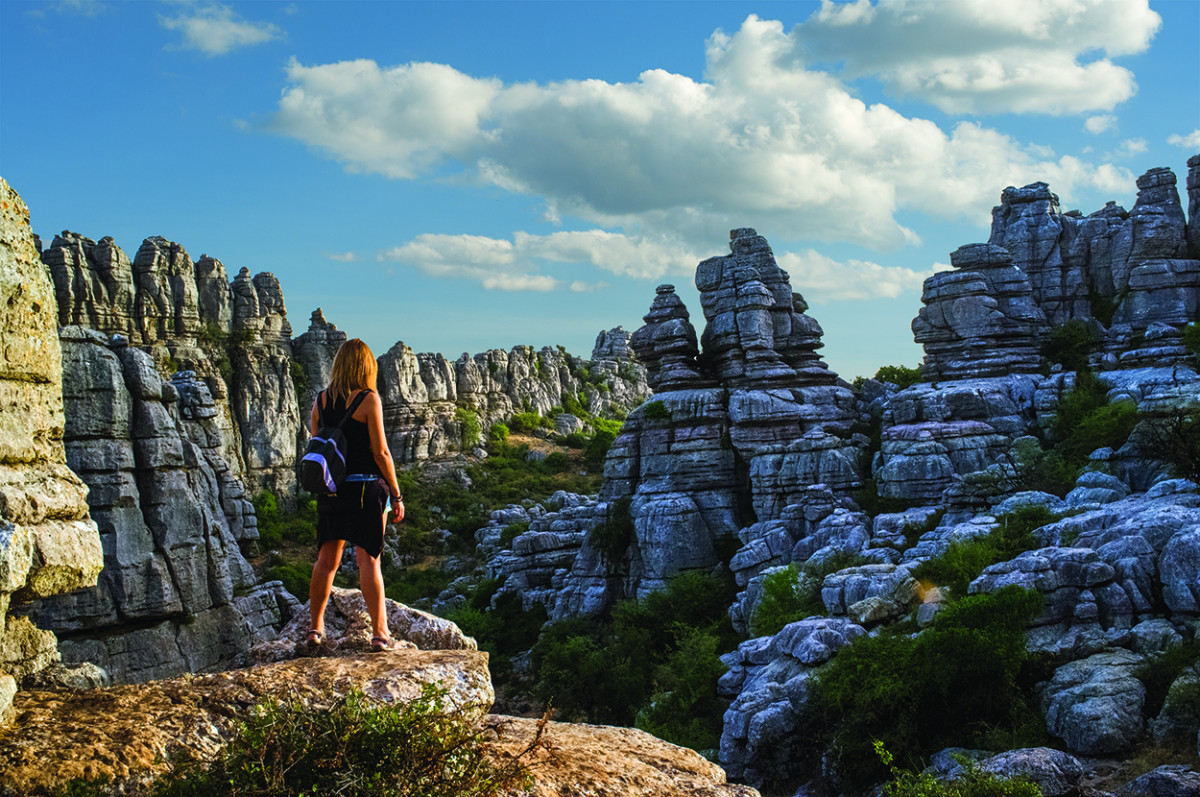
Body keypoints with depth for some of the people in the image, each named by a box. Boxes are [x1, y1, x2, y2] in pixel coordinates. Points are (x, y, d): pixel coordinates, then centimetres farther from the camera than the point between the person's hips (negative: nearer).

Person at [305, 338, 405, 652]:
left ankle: (315, 628, 23)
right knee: (368, 559, -2)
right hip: (366, 487, -4)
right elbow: (380, 452, -10)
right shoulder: (369, 399, -9)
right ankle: (380, 632, -1)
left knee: (327, 558, 14)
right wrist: (396, 494, -4)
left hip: (330, 489, 4)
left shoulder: (321, 400, 4)